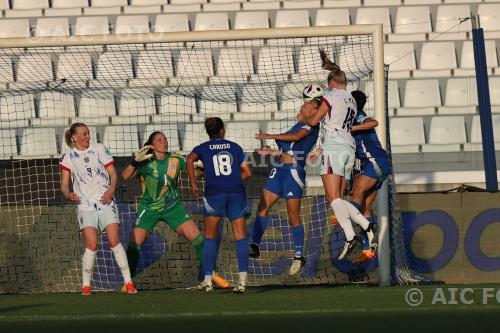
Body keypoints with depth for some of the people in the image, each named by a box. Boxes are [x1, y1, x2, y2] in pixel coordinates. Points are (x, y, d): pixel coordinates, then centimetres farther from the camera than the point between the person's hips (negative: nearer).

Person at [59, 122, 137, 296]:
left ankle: (128, 282, -8)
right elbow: (64, 184, 4)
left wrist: (111, 190, -11)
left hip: (105, 201, 1)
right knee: (91, 244, -15)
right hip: (85, 204, -1)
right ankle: (85, 285, -4)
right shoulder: (68, 158, 5)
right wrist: (68, 194, -19)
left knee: (114, 240, -11)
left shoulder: (99, 149, 6)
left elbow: (113, 173, 7)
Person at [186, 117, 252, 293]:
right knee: (241, 237, 2)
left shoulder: (203, 148, 12)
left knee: (210, 237, 11)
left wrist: (193, 184, -2)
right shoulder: (234, 147, 16)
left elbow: (190, 159, -9)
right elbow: (247, 172, 12)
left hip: (214, 193, -1)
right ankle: (242, 281, -6)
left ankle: (207, 281, 7)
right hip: (237, 192, 1)